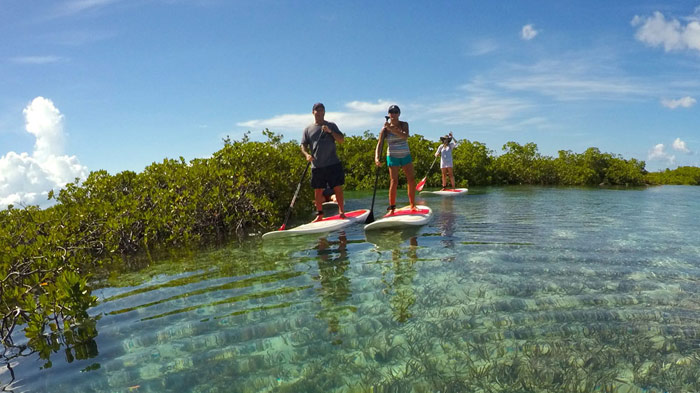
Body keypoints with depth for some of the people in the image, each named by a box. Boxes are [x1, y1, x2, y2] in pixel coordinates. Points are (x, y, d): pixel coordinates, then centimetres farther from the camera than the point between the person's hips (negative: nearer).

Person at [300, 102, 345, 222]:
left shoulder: (331, 126, 9)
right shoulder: (308, 129, 11)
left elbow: (341, 140, 3)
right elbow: (303, 145, 9)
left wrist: (330, 132, -12)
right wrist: (307, 154, -12)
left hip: (333, 164, -1)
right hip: (317, 165, 1)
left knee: (338, 188, -1)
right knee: (318, 191, 4)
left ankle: (341, 211, 13)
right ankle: (319, 214, 16)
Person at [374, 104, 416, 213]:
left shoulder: (404, 124, 1)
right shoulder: (385, 128, -5)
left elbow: (405, 136, -19)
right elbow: (379, 143, -13)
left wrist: (392, 129, -27)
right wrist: (377, 157, -29)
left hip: (406, 156, 3)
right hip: (392, 157, -3)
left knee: (412, 180, 0)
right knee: (394, 182, -9)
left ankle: (412, 205, 11)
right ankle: (392, 208, -4)